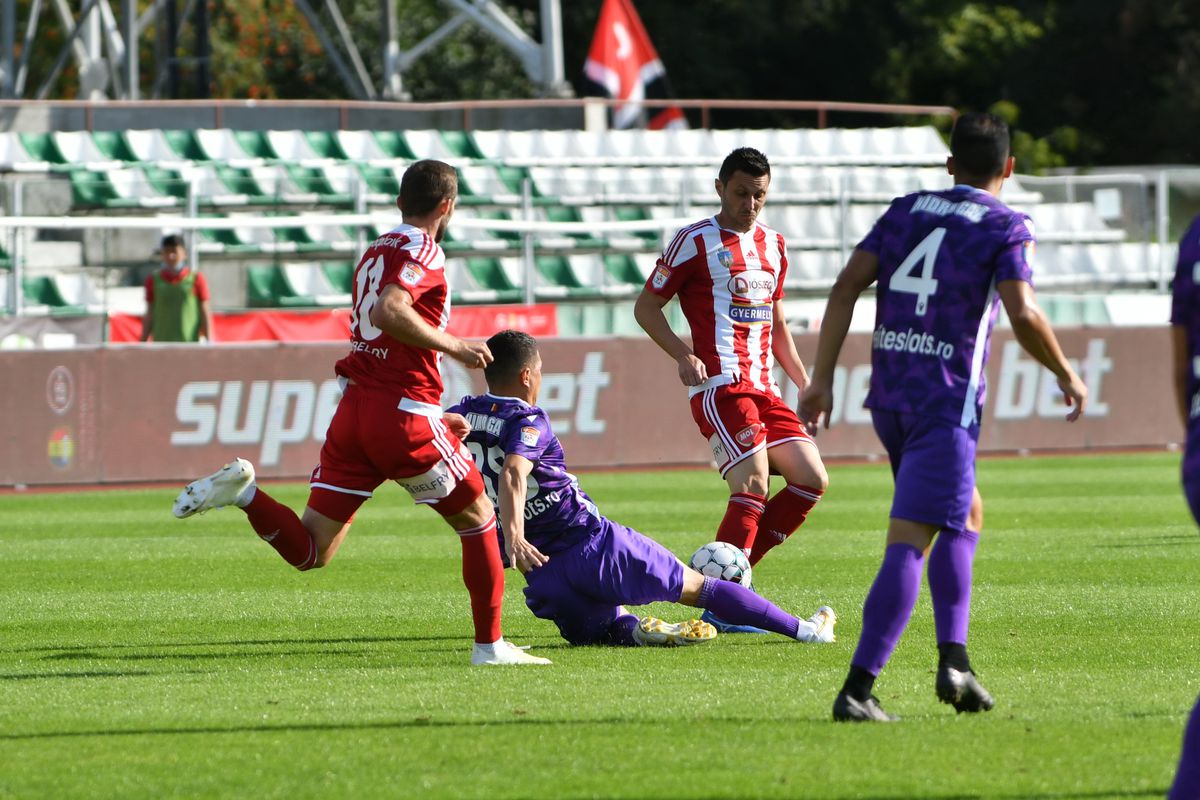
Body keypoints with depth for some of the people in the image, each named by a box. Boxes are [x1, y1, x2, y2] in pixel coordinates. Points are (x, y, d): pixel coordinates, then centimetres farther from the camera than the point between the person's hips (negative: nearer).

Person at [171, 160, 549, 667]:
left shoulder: (376, 251, 19)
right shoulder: (423, 251, -8)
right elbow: (388, 312, -25)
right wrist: (453, 347, -15)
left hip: (353, 408, 7)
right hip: (404, 414, -7)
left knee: (308, 552, 6)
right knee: (479, 520, 13)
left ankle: (243, 491, -15)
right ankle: (490, 645, 13)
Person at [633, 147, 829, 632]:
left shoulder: (773, 245, 18)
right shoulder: (694, 242, -3)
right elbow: (646, 307, -1)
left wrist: (803, 383, 19)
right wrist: (684, 355, -15)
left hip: (764, 387, 8)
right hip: (720, 386, -8)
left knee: (812, 479, -1)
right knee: (753, 483, -20)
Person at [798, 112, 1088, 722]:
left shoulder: (906, 211, 13)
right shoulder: (1007, 228, -2)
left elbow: (846, 288, 4)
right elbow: (1023, 315, -15)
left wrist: (823, 378, 4)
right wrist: (1066, 375, 2)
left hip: (888, 395, 6)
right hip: (946, 402, -6)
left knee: (966, 516, 24)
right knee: (908, 544, -10)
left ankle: (954, 659, 13)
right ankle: (857, 689, -19)